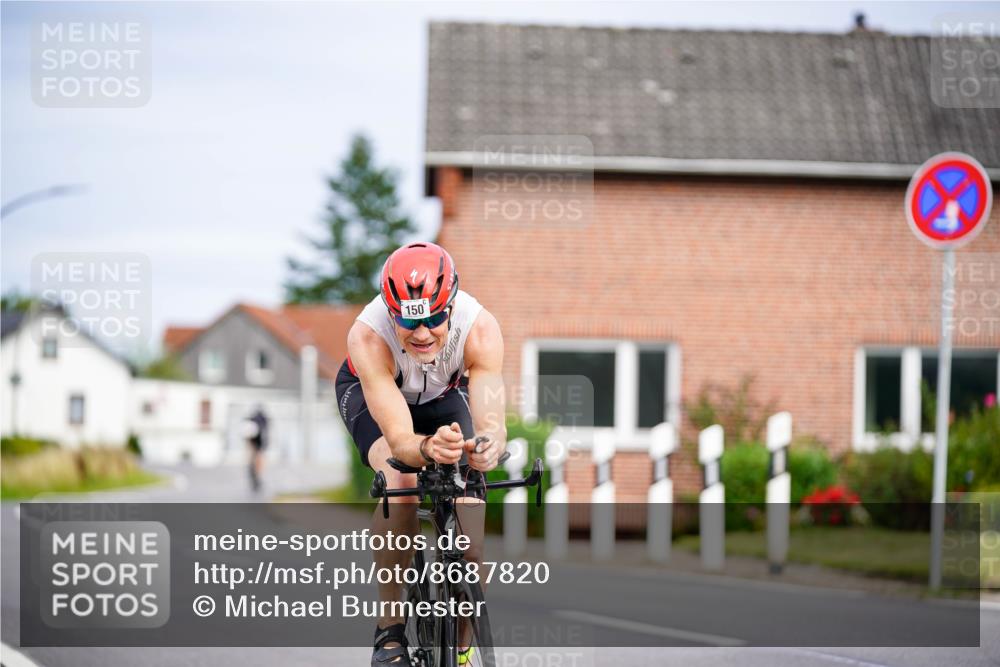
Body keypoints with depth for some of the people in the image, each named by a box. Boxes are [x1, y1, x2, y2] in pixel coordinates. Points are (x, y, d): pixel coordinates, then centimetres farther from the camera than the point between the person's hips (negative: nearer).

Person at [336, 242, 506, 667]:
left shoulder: (480, 329, -37)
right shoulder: (368, 336, -41)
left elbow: (491, 420, -45)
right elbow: (399, 440, -46)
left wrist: (485, 447, -68)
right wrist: (427, 448, -69)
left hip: (445, 395, 2)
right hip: (368, 392, -1)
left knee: (469, 549, -14)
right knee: (400, 483, -33)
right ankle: (389, 632, -20)